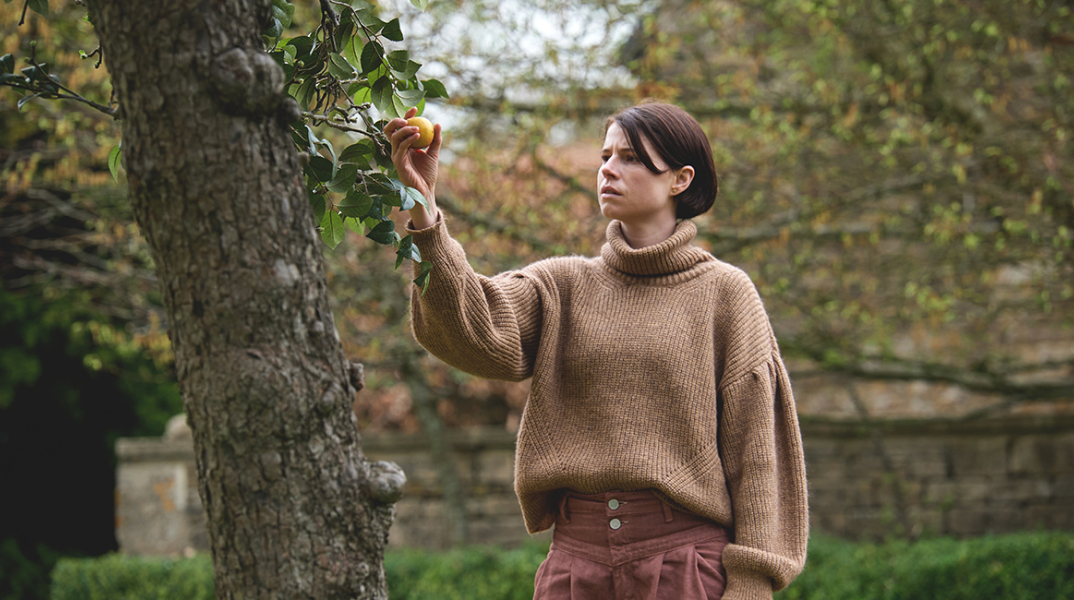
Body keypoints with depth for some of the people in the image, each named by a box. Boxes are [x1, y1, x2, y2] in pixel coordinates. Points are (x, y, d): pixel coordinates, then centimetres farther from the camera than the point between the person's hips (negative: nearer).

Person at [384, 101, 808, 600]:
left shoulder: (723, 292, 3)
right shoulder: (564, 285, 11)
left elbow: (753, 447, 0)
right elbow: (476, 335, -9)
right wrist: (423, 210, -20)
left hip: (684, 557, -3)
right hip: (577, 554, 3)